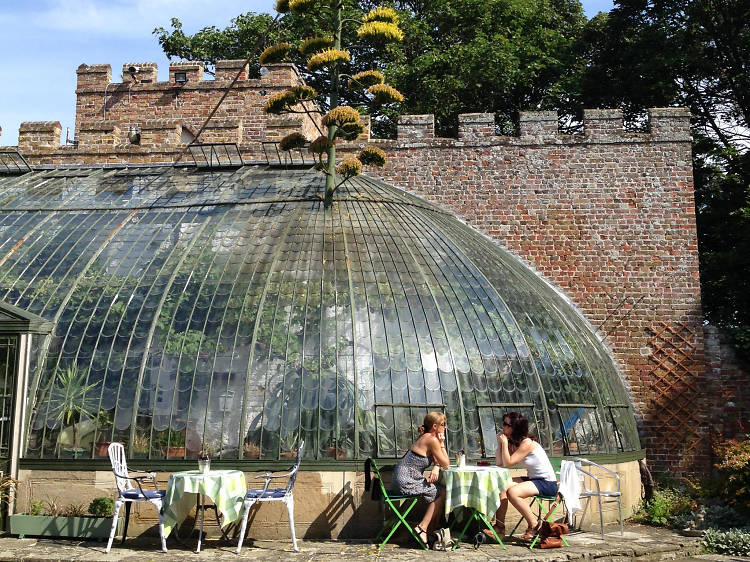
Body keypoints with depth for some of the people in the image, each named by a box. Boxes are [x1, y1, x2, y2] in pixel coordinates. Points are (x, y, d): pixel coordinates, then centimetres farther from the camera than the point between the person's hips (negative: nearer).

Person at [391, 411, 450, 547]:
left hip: (402, 479, 10)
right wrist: (442, 443, -5)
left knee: (440, 490, 11)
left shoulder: (426, 437, 14)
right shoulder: (432, 440, -16)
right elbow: (446, 464, -10)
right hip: (406, 481, -10)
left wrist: (436, 468, -5)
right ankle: (422, 528, -5)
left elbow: (436, 460, 17)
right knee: (442, 493, -6)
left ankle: (431, 531, 15)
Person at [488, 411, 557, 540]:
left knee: (512, 492, -27)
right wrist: (499, 442, -3)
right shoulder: (513, 443, 7)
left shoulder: (527, 443, -20)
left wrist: (505, 443, -18)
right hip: (533, 479, 9)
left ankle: (534, 525, -9)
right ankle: (500, 526, -6)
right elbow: (498, 463, 0)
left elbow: (508, 463, -23)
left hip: (548, 483, -9)